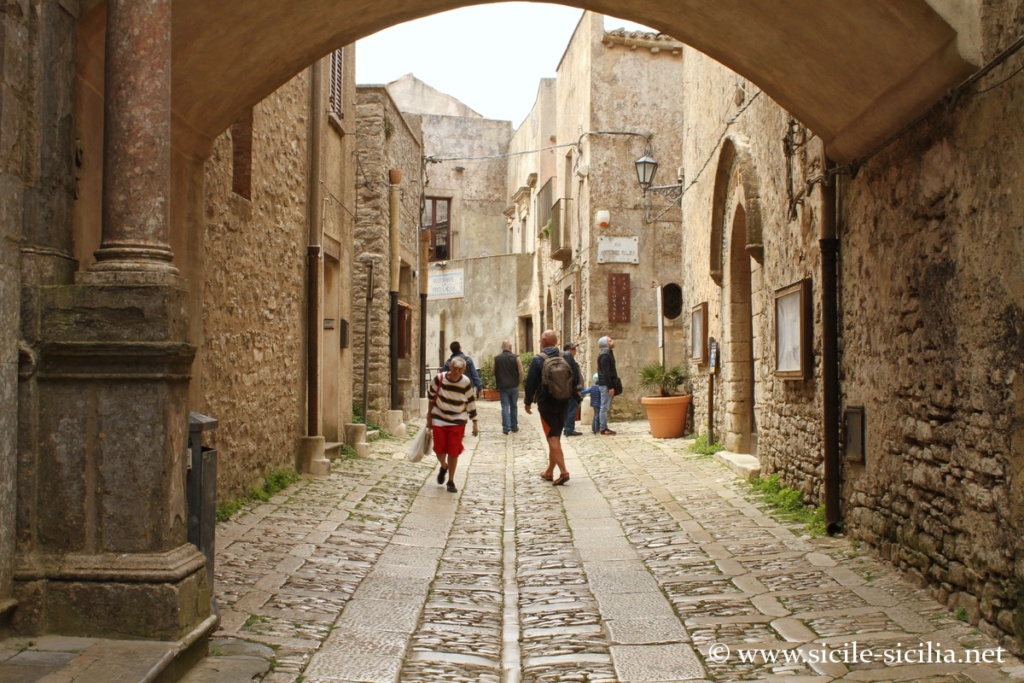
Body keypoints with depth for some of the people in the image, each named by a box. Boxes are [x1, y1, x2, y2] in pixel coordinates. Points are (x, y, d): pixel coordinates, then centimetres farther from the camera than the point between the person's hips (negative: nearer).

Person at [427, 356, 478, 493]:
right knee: (439, 450, 2)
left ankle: (451, 481, 14)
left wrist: (474, 423, -1)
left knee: (453, 452, -1)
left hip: (457, 421, 0)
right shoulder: (439, 379, -13)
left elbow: (471, 403, -2)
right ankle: (444, 467, 38)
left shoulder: (466, 383, -12)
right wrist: (429, 415, 10)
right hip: (439, 419, 1)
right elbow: (431, 396, 3)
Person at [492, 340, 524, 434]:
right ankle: (514, 426, 18)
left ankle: (506, 428, -5)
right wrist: (519, 382, 6)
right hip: (514, 386, 0)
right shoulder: (515, 358, -6)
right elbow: (521, 372, -8)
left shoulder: (496, 358, -3)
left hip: (502, 386, 0)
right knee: (514, 406, 12)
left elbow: (492, 372, 1)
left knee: (505, 407, 1)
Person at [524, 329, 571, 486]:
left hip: (546, 404, -5)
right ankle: (549, 472, 25)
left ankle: (563, 471, -15)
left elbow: (531, 383, -10)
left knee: (552, 438, -4)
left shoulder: (538, 359, -11)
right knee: (555, 437, 15)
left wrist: (528, 402, 2)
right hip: (563, 403, 5)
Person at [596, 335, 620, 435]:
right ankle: (603, 429, -5)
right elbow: (606, 373, -20)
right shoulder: (605, 356, -15)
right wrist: (610, 387, -21)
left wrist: (612, 385, 16)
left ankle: (604, 427, 17)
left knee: (606, 407, 12)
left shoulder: (607, 354, 16)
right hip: (606, 385, -10)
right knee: (605, 407, -7)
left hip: (607, 384, 10)